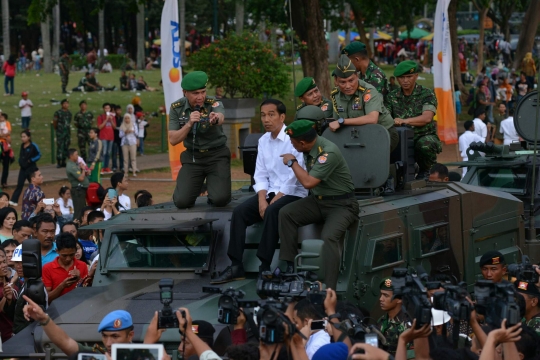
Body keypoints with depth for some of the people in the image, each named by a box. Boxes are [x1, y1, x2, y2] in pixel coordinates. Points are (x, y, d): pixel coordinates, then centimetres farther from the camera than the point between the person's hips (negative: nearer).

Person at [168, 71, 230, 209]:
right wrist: (189, 124, -28)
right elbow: (173, 140, -11)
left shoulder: (214, 104, -15)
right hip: (192, 157, 2)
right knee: (182, 202, -14)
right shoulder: (176, 108, -6)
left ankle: (213, 187, 16)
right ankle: (196, 186, 22)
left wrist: (216, 118, -66)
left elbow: (221, 117, -40)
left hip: (217, 155, -2)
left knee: (220, 200, -21)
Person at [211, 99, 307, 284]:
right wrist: (262, 199, -9)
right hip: (271, 192, 7)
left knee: (271, 212, -34)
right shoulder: (263, 141, 9)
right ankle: (236, 267, -16)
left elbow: (295, 176, -18)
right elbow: (261, 175, 8)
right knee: (239, 211, -15)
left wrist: (275, 200, -19)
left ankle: (265, 268, -28)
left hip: (293, 194, -7)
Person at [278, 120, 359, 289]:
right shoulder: (310, 148, 0)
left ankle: (328, 289, -31)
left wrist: (292, 162, -16)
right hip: (318, 200, 8)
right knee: (285, 213, -12)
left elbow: (308, 182, -29)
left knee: (329, 237, -32)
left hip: (341, 204, -8)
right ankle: (290, 266, -8)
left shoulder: (329, 153, -26)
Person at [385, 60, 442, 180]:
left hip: (425, 135, -2)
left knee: (425, 144, -38)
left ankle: (425, 170, -4)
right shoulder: (392, 97, 11)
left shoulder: (426, 94, 0)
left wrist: (404, 121, -31)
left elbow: (427, 118, -16)